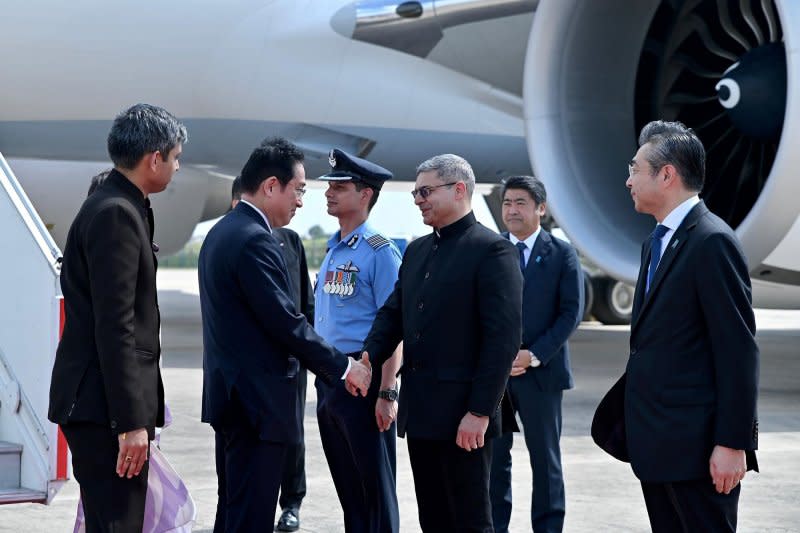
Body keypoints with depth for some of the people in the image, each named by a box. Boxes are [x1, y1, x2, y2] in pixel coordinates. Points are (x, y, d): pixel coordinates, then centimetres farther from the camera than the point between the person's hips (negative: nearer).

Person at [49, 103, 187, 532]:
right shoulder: (115, 214, -15)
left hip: (98, 403, 10)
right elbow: (114, 327, -20)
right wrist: (132, 421, -21)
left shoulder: (119, 207, 15)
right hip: (102, 405, -10)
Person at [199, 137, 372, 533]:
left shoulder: (222, 231, 13)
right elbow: (286, 322, -20)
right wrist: (343, 367, -8)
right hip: (258, 401, -10)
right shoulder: (254, 240, -18)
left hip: (231, 395, 10)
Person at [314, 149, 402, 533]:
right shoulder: (332, 250, 14)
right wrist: (324, 377, 15)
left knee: (375, 486, -1)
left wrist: (387, 394, -21)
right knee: (347, 485, 14)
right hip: (328, 380, 8)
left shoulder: (379, 252, -12)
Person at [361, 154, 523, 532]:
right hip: (419, 409, 8)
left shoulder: (492, 250, -9)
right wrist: (368, 356, -5)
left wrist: (479, 412, -18)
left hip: (462, 415, -8)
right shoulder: (416, 250, 16)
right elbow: (393, 313, 16)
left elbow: (504, 338, -15)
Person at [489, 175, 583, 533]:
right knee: (493, 457, 5)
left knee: (545, 458, 5)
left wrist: (534, 355, -13)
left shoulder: (562, 254, 0)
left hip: (541, 372, -2)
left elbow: (571, 313, -5)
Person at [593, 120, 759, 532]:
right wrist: (621, 415, 15)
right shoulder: (656, 242, 16)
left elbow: (738, 350, -17)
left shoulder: (712, 241, -13)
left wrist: (732, 443, -19)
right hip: (655, 441, 9)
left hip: (696, 445, -9)